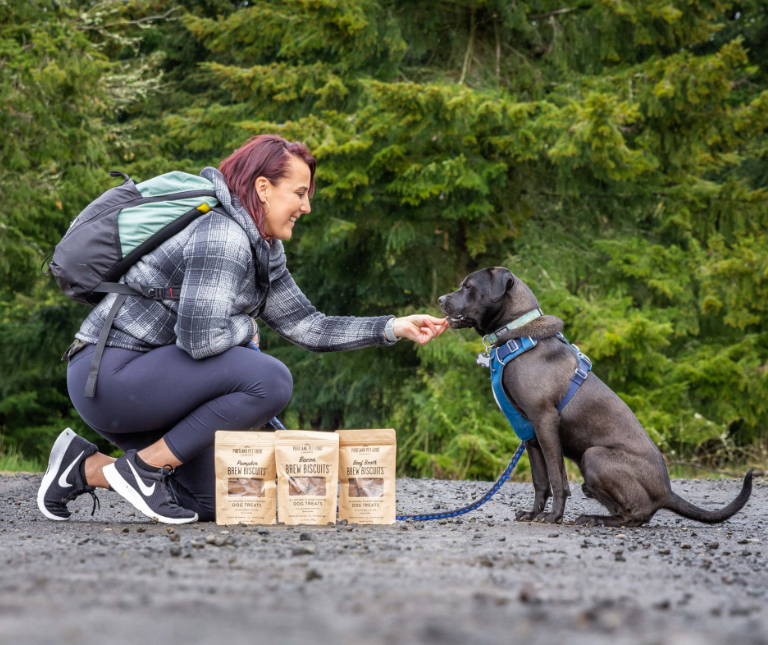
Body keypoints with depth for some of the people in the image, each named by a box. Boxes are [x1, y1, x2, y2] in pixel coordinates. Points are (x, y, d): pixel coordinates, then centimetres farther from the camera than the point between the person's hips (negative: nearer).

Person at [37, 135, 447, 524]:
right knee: (270, 381, -22)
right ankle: (143, 467, -12)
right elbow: (200, 338, -28)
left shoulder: (264, 250, 12)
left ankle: (85, 468, 16)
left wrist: (394, 328, 6)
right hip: (111, 373, -10)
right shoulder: (221, 237, -19)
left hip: (137, 384, 10)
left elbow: (307, 326, 14)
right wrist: (245, 328, -7)